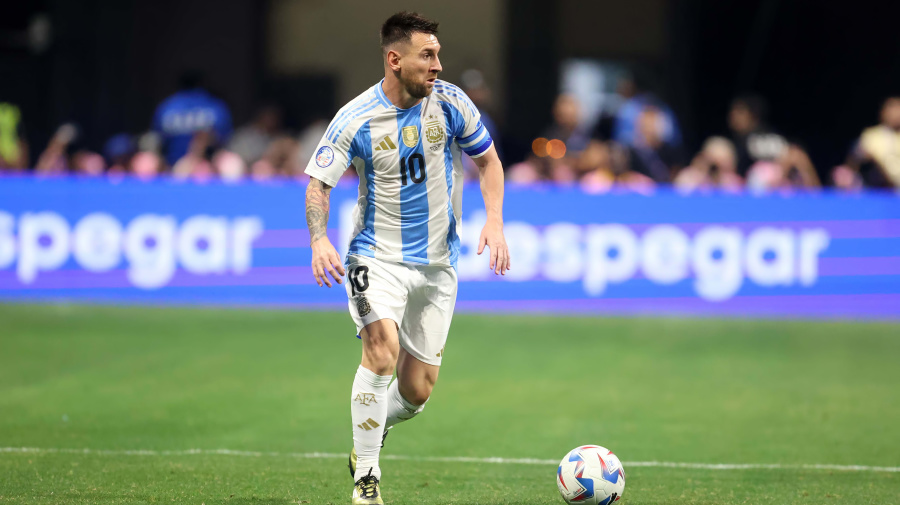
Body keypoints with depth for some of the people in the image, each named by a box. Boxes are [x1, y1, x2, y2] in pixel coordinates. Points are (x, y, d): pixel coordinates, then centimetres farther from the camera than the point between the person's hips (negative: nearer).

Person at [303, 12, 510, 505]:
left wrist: (494, 221, -6)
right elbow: (318, 184, -7)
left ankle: (369, 434, 37)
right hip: (377, 256, -3)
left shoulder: (450, 102, -5)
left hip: (437, 264, 3)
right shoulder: (355, 120, -13)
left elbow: (488, 160, 8)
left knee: (417, 391, 3)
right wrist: (319, 239, -25)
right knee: (383, 346, -29)